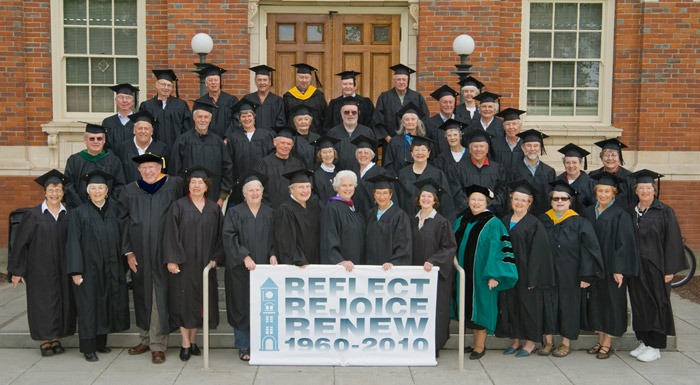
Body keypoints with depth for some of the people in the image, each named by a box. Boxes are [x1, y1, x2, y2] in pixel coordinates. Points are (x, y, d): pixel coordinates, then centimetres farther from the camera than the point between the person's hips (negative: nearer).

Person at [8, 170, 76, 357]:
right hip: (40, 269, -3)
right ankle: (45, 341, 13)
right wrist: (17, 270, -4)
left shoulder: (68, 215, 5)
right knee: (42, 303, 1)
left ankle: (55, 339, 18)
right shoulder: (33, 215, -4)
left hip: (62, 269, 3)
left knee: (61, 302, 6)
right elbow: (20, 243, -2)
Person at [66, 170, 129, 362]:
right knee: (88, 305, 2)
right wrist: (75, 271, -12)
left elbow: (120, 238, 9)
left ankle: (100, 341, 24)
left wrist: (121, 264, 3)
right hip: (88, 268, -3)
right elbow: (73, 243, -7)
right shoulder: (79, 213, -4)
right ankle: (88, 348, 11)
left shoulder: (114, 210, 5)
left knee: (106, 304, 10)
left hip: (110, 268, 3)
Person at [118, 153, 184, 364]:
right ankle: (146, 339, 27)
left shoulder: (175, 185, -1)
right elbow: (124, 221, 8)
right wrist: (128, 251, 2)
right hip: (139, 253, 3)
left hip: (163, 252, -3)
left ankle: (158, 344, 6)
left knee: (160, 297, -2)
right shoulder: (130, 191, 7)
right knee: (142, 295, 13)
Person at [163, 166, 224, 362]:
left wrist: (215, 258, 0)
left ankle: (193, 340, 22)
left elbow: (219, 235, 9)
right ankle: (185, 344, 8)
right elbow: (170, 234, -7)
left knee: (199, 301, 8)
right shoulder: (178, 206, -2)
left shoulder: (214, 208, 7)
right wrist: (172, 259, -13)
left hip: (205, 263, 3)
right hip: (183, 262, -3)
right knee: (184, 301, -1)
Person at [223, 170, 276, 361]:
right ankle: (244, 347, 10)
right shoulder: (234, 212, 2)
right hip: (241, 269, -2)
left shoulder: (270, 213, 10)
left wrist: (273, 255, -7)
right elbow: (229, 237, -7)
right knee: (242, 306, 0)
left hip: (264, 267, 2)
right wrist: (244, 256, -17)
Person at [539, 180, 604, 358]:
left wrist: (586, 275, -12)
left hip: (569, 274, -2)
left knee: (567, 303, 6)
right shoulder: (543, 220, 4)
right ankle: (548, 341, 19)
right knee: (547, 303, 6)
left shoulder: (579, 223, -5)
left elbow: (589, 249, -7)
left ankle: (566, 343, 20)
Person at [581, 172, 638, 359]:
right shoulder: (588, 213, 7)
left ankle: (607, 344, 11)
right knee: (596, 301, 10)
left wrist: (619, 270, -18)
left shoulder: (620, 214, -9)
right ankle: (600, 340, 22)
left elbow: (624, 243, -13)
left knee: (611, 301, 2)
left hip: (611, 267, -5)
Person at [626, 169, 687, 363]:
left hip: (655, 267, -4)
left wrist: (670, 269, -12)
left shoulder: (665, 211, -5)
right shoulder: (630, 212, 8)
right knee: (639, 305, 10)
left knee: (656, 305, 2)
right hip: (635, 268, 5)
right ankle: (644, 341, 22)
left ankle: (655, 347, 10)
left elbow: (673, 241, -8)